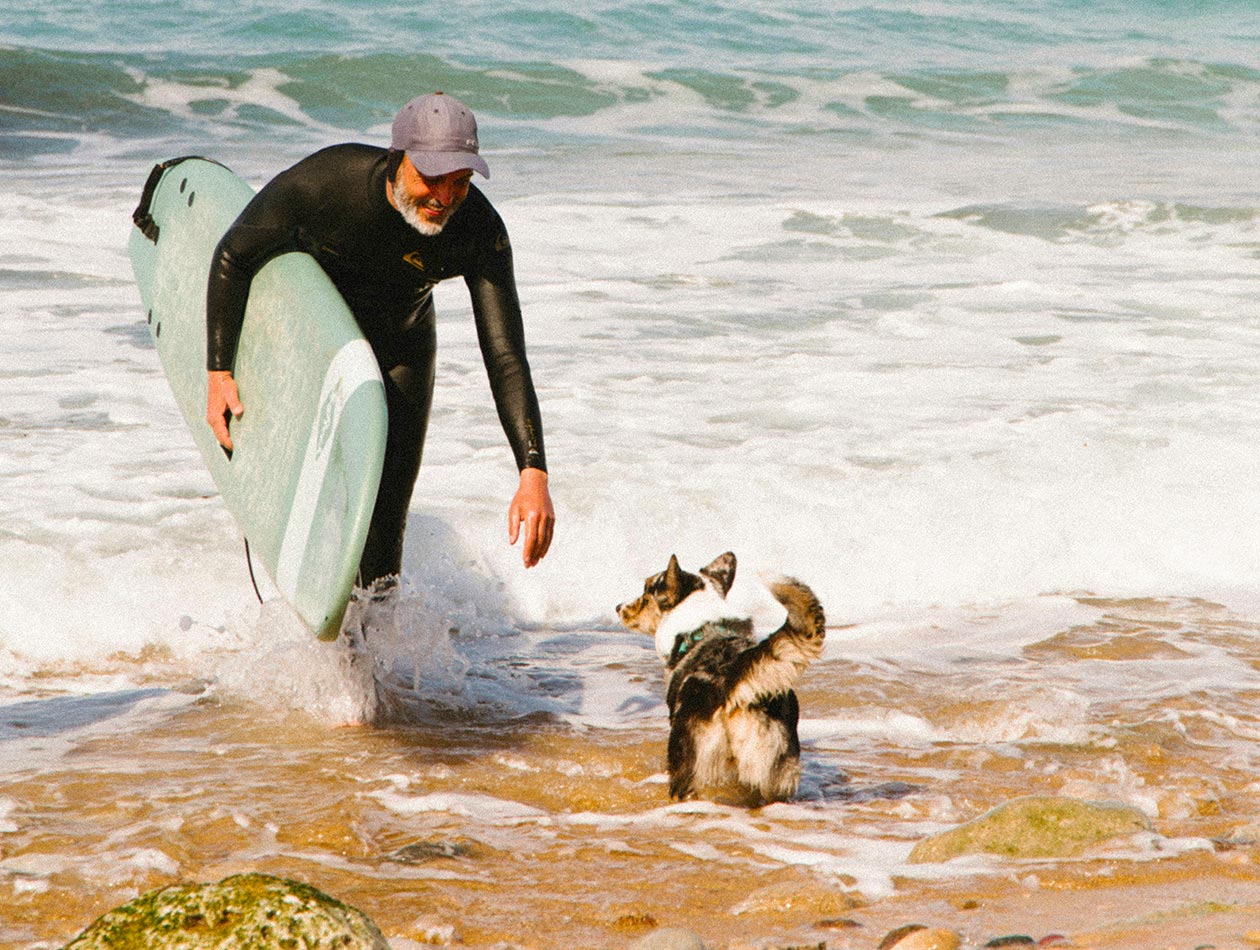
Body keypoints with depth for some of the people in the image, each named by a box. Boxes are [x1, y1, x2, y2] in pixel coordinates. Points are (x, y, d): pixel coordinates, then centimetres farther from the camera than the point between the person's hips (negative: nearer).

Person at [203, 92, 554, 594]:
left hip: (399, 351, 1)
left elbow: (506, 358, -32)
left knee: (385, 515, -3)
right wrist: (219, 372, -23)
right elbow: (233, 257, -18)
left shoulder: (480, 230, -32)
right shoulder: (320, 181, -35)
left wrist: (533, 472, -43)